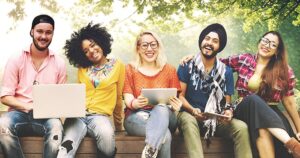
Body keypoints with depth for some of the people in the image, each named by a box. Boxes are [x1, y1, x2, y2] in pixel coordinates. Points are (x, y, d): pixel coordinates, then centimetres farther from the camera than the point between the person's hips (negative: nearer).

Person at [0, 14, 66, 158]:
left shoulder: (59, 63, 9)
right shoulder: (15, 60, 5)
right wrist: (27, 106, -17)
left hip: (46, 115, 0)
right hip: (19, 112, 0)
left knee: (56, 127, -35)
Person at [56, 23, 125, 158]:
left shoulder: (118, 66, 9)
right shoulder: (82, 68, 17)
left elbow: (118, 97, 14)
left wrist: (118, 125, 20)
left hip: (100, 116, -1)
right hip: (77, 115, 2)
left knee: (106, 135, -40)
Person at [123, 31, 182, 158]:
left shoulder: (169, 70, 13)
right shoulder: (130, 69, 9)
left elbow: (175, 99, 8)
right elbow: (128, 99, 0)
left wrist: (175, 105, -19)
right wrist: (135, 103, -27)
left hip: (164, 116, 2)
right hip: (136, 116, -2)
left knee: (161, 108, -39)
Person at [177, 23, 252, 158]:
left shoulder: (226, 71, 8)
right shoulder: (186, 66, 1)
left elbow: (227, 101, 9)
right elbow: (180, 96, -2)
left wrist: (228, 111, -16)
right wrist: (192, 110, -22)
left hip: (216, 118, 2)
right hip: (190, 115, -2)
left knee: (241, 127, -26)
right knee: (188, 121, -39)